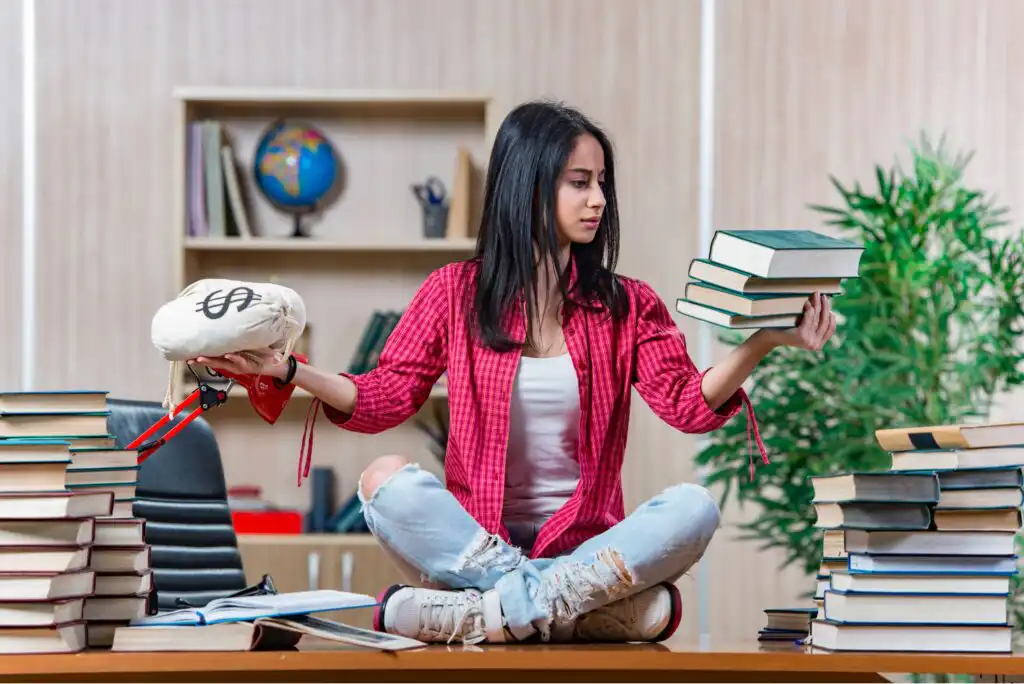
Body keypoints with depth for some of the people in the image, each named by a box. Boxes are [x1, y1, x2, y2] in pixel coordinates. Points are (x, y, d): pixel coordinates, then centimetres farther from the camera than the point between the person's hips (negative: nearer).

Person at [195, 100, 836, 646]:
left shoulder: (628, 306, 9)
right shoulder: (455, 292, 7)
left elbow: (689, 404, -5)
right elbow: (385, 398, 2)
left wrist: (763, 343, -21)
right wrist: (288, 371, -13)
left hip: (585, 540, 1)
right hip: (473, 536, -1)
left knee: (694, 506, -28)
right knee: (389, 481, -29)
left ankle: (487, 612, -34)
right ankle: (590, 605, -33)